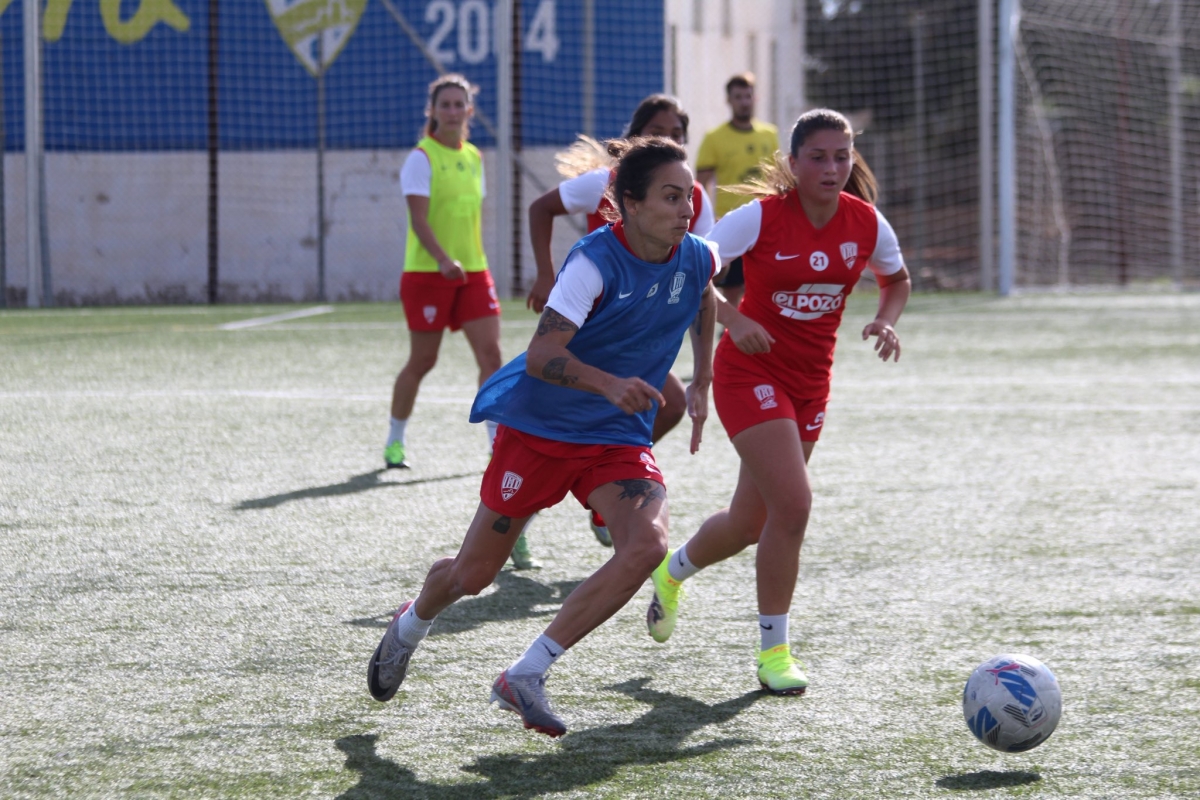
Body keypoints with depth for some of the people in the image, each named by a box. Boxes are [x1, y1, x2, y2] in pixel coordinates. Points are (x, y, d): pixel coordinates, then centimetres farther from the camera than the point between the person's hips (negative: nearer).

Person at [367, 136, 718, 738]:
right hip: (538, 428, -4)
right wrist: (609, 384, -43)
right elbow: (540, 356, -28)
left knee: (646, 545, -25)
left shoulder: (695, 260, -4)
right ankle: (411, 625, 45)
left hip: (619, 440, 4)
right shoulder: (596, 262, -22)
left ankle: (526, 677, -16)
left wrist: (701, 381, 19)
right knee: (473, 573, 6)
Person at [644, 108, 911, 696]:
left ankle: (671, 572, 46)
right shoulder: (762, 216, -17)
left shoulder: (866, 223, -4)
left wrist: (886, 322, -4)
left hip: (810, 382, 6)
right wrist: (734, 321, -26)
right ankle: (773, 651, -5)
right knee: (793, 503, -20)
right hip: (752, 372, -6)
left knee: (749, 522, 13)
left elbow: (897, 278, 16)